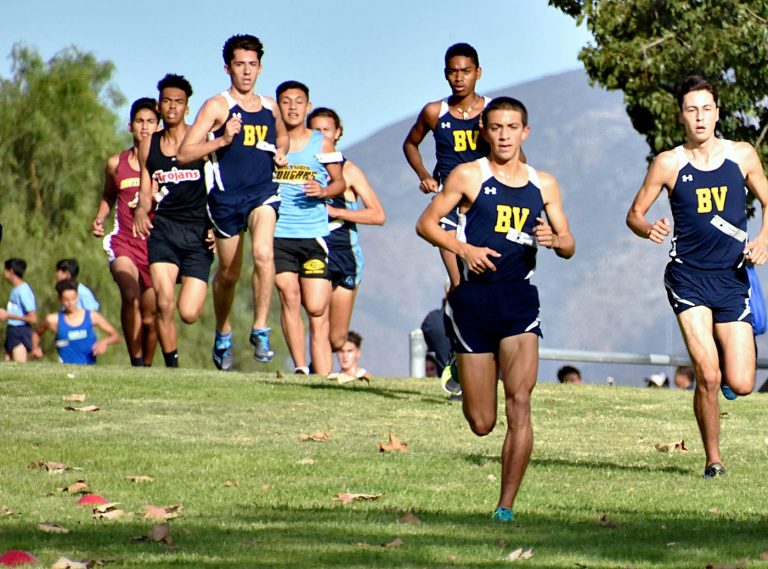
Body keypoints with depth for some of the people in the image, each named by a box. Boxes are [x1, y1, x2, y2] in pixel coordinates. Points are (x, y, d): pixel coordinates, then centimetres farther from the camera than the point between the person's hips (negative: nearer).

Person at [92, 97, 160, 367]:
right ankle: (136, 362, -24)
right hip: (124, 243, 0)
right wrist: (99, 219, 7)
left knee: (150, 317, 7)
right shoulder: (116, 164, 7)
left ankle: (147, 365, 27)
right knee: (130, 294, -27)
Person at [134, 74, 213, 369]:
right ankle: (171, 365, 0)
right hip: (163, 227, 2)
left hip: (197, 232, -2)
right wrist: (141, 210, -7)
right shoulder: (148, 145, 10)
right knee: (164, 304, -15)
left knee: (189, 313, -7)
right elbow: (147, 192, 16)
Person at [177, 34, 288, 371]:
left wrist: (280, 152, 11)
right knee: (228, 273, 9)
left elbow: (281, 135, 34)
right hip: (227, 196, -2)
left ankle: (260, 331, -19)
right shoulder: (217, 107, -2)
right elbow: (184, 154, -7)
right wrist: (223, 139, -19)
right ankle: (223, 335, 34)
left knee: (263, 252, -25)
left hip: (263, 191, 2)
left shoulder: (269, 107, 12)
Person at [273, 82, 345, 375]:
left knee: (316, 308, -5)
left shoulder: (322, 144, 7)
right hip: (278, 233, 0)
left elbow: (339, 182, 13)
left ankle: (323, 375, 2)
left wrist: (324, 191, -7)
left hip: (314, 235, 0)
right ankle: (300, 368, -8)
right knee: (289, 296, -12)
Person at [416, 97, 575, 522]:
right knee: (481, 423, 2)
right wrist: (464, 248, -13)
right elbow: (426, 223, 3)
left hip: (520, 299, 2)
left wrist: (554, 240, -9)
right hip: (474, 296, -2)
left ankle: (506, 506, -11)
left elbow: (568, 246, 15)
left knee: (519, 403, -15)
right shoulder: (468, 176, 2)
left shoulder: (544, 185, 11)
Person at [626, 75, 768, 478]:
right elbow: (634, 214, 6)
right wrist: (649, 230, -17)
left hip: (732, 278, 2)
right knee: (708, 377, -16)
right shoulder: (669, 164, -1)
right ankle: (713, 460, 2)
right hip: (688, 276, -2)